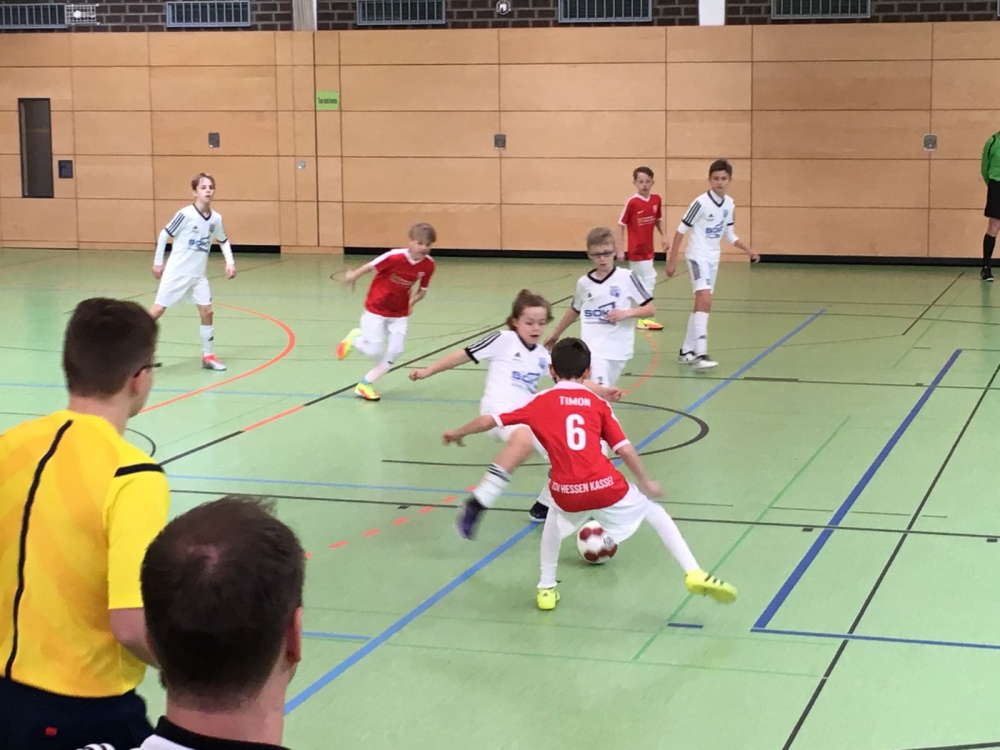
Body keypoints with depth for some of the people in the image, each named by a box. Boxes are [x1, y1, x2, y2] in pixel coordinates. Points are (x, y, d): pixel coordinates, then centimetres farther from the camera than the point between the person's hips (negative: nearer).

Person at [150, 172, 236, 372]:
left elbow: (223, 241, 17)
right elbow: (164, 234, -7)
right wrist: (157, 262, -4)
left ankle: (208, 355, 13)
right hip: (177, 272, -5)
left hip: (199, 275, 5)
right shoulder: (185, 214, -17)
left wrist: (230, 262, 4)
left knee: (207, 311, 0)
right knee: (157, 310, -3)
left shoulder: (216, 218, -1)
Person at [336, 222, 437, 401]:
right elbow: (371, 266, -14)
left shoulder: (428, 264, -14)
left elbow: (422, 290, 2)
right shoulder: (395, 257, -29)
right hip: (376, 308, -4)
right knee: (375, 351, -5)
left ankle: (365, 384, 11)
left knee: (395, 351, -4)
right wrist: (353, 276, -1)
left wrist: (414, 299, -14)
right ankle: (355, 338, 30)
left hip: (400, 313, 4)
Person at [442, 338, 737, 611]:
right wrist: (645, 482, 22)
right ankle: (694, 574, 11)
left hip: (568, 494, 1)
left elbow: (489, 420, 15)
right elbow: (625, 449, 7)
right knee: (654, 512, 24)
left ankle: (546, 588, 34)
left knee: (555, 517, 37)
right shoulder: (598, 403, 13)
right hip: (606, 488, -1)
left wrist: (458, 433, 33)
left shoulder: (540, 402, 12)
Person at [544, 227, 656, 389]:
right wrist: (556, 334, 29)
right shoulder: (584, 283, 3)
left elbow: (650, 309, -3)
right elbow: (574, 310, 21)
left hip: (618, 349, 0)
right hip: (593, 349, 0)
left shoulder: (626, 278, -4)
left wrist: (627, 313, -19)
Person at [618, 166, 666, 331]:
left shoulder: (657, 200, 1)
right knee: (649, 280, -6)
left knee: (638, 282, 16)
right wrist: (620, 249, -11)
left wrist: (663, 235, -1)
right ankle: (642, 319, 1)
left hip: (647, 249, 6)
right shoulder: (632, 202, -15)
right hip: (637, 250, -6)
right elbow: (621, 225, -9)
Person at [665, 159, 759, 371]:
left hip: (713, 258, 8)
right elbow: (680, 231, -11)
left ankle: (687, 351, 23)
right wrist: (672, 261, -12)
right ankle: (699, 354, -26)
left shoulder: (730, 205, 4)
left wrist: (749, 250, 4)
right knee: (704, 300, -22)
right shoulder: (701, 203, -16)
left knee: (703, 305, 12)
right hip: (698, 256, -8)